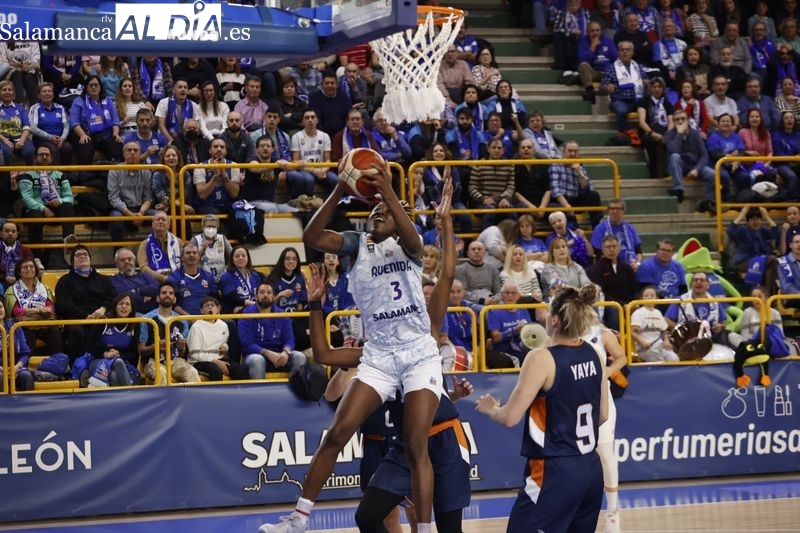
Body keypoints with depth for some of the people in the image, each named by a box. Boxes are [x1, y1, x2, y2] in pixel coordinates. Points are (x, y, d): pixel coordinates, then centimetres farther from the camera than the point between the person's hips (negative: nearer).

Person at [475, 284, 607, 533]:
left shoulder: (542, 359, -15)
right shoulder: (592, 355, 5)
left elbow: (510, 417, -15)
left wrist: (489, 408, 6)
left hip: (555, 472, -8)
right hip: (591, 469, 8)